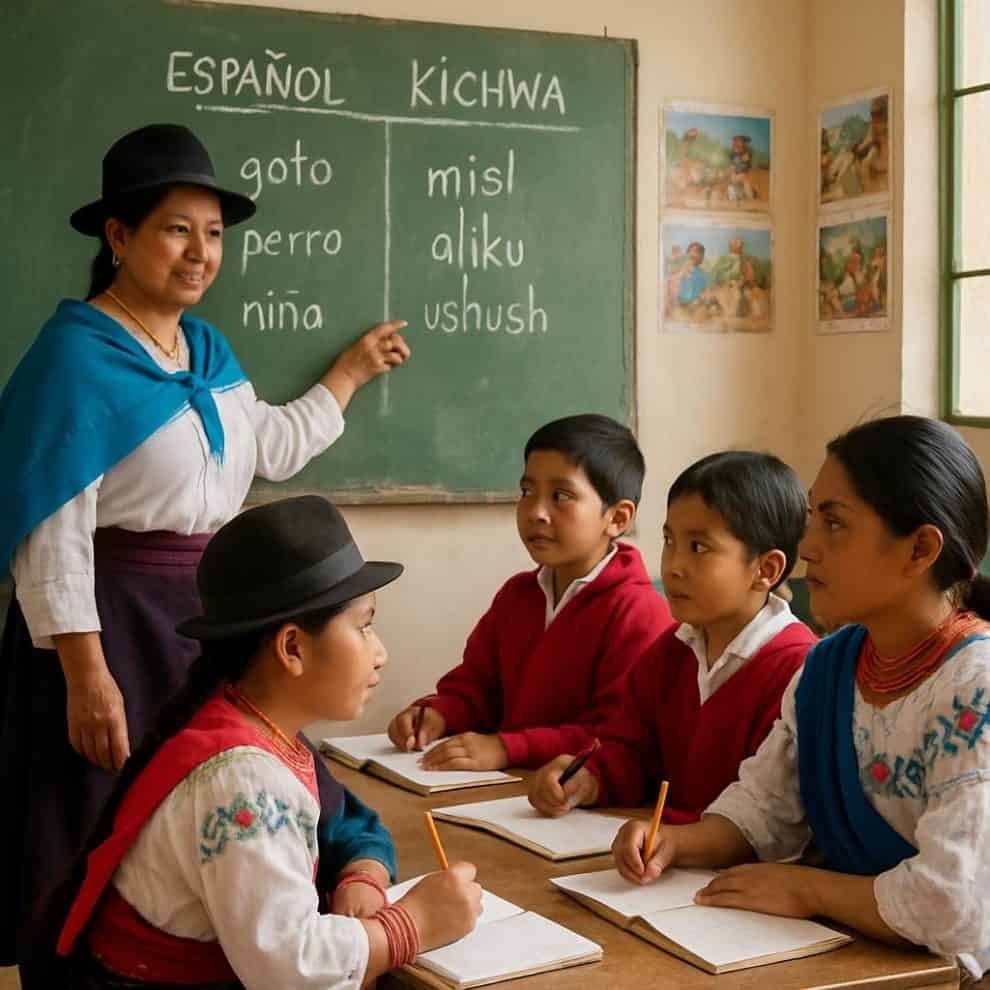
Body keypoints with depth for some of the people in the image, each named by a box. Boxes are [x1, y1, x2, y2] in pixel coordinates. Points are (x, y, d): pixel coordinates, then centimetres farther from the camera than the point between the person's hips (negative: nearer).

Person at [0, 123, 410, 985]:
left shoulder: (206, 346, 10)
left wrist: (352, 371, 31)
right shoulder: (77, 352, -14)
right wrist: (86, 675, -24)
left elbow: (271, 447, 28)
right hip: (115, 621, -8)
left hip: (208, 613, 8)